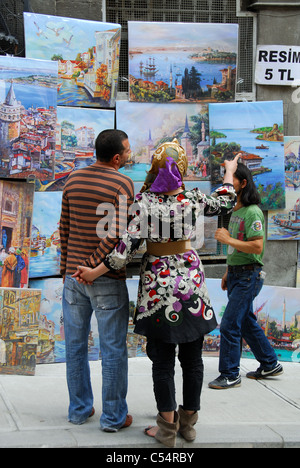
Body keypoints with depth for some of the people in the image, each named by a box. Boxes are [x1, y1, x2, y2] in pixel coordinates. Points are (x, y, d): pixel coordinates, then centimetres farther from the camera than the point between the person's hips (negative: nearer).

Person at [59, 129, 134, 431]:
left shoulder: (73, 180, 5)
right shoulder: (122, 184, -12)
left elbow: (64, 228, 9)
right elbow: (116, 233, -21)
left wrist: (66, 268, 16)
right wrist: (93, 266, -14)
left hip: (73, 275, 6)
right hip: (108, 280, -5)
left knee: (75, 345, 15)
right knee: (113, 350, 5)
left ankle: (79, 410, 25)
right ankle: (113, 416, 12)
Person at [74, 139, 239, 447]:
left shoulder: (144, 201, -12)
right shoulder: (192, 199, -4)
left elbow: (129, 245, -15)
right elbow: (225, 204, 15)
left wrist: (96, 272, -7)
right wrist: (229, 173, 30)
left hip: (158, 285, -2)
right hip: (190, 283, 2)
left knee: (162, 359, 6)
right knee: (192, 358, 11)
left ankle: (167, 428, 10)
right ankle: (189, 422, 21)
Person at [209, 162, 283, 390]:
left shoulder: (253, 212, -16)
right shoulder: (235, 211, 12)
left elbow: (257, 246, -24)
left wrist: (228, 239, -22)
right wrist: (228, 273, 19)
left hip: (248, 275, -9)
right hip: (235, 274, 9)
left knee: (229, 324, -8)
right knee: (247, 322, 16)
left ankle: (230, 374, 1)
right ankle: (270, 364, 29)